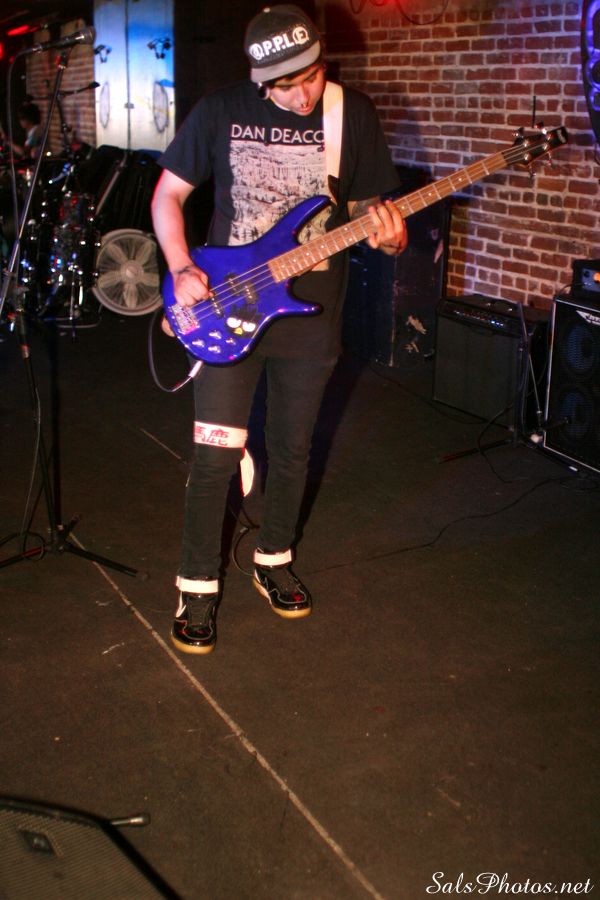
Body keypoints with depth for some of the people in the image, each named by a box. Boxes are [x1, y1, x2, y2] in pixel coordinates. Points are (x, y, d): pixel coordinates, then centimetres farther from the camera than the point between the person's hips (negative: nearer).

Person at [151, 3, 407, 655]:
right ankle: (198, 588, 13)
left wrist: (388, 234, -18)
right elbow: (168, 193, 3)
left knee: (292, 452, 13)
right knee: (215, 454, -4)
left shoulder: (353, 114, -2)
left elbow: (369, 203, 6)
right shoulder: (220, 111, -5)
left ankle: (273, 562, 35)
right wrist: (180, 269, -12)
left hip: (310, 316, 2)